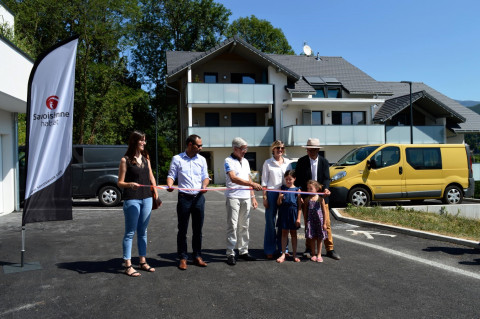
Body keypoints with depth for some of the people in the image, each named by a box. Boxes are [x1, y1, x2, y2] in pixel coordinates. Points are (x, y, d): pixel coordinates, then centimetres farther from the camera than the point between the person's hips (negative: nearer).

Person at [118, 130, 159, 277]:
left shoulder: (146, 158, 12)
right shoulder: (125, 160, -5)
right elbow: (120, 182, -6)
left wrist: (156, 194, 11)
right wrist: (129, 184, -26)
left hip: (146, 199, 6)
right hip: (131, 199, -6)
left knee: (143, 232, 12)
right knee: (130, 232, 0)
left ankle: (143, 262, 21)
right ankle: (128, 265, 6)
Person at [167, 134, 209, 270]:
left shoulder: (202, 159, 10)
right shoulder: (177, 159, 2)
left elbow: (205, 177, 13)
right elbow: (171, 175, 1)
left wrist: (204, 185, -8)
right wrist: (170, 185, -19)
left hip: (199, 197, 3)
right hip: (184, 197, -3)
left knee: (198, 229, 8)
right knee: (182, 229, 3)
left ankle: (197, 256, 20)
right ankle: (182, 258, 13)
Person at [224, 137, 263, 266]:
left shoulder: (245, 161, 17)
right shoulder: (229, 161, -7)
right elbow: (233, 178, -21)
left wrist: (253, 197, 15)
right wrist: (252, 184, -31)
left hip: (246, 198, 7)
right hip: (233, 197, -6)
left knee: (244, 226, 10)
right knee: (232, 226, -4)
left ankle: (243, 251, 19)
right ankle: (230, 254, 3)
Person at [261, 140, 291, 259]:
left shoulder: (288, 162, 10)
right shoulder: (268, 163, 3)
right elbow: (264, 181, 2)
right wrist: (264, 197, -4)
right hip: (271, 193, -2)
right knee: (270, 222, 0)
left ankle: (282, 248, 18)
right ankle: (270, 250, 10)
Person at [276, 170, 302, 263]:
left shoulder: (297, 190, 0)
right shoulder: (282, 188, 4)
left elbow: (299, 205, -1)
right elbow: (278, 203, 4)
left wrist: (298, 218, -6)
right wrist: (280, 198, -18)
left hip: (293, 213, -1)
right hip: (284, 212, 1)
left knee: (293, 233, 9)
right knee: (284, 233, 4)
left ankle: (294, 255, 18)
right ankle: (283, 254, 9)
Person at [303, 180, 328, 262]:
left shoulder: (320, 199, -4)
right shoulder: (307, 199, 0)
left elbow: (324, 211, 0)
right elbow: (305, 212, 6)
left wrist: (324, 223, -1)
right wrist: (305, 222, 3)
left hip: (319, 220, -1)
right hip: (310, 221, 1)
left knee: (319, 238, 7)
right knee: (312, 238, 5)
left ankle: (319, 255, 18)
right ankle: (313, 255, 17)